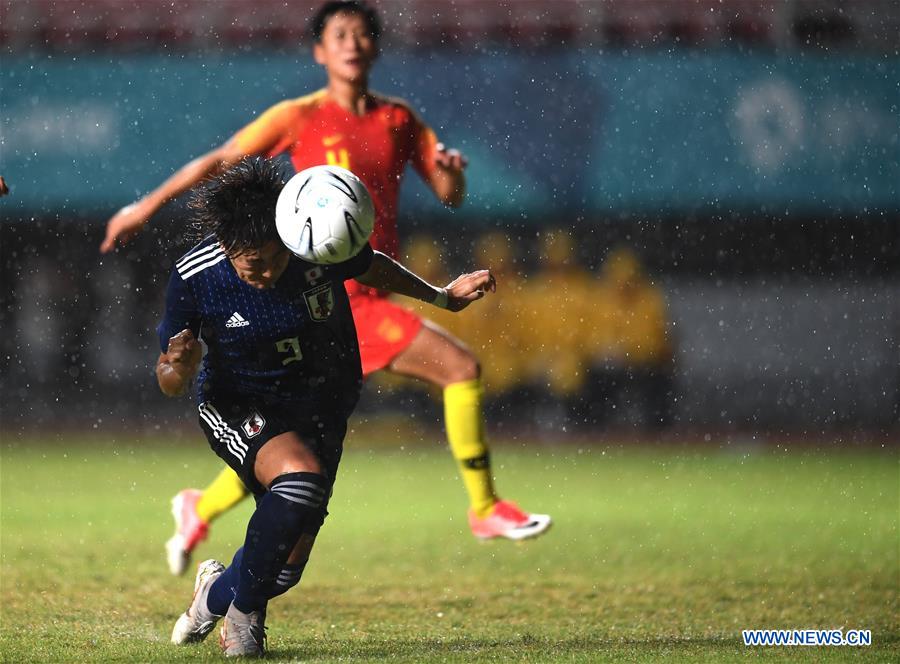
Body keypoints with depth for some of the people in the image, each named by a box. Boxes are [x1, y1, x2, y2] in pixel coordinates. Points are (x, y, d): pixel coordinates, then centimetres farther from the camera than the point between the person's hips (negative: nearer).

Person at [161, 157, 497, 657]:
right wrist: (179, 369, -31)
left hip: (319, 408, 3)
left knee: (287, 562, -5)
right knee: (301, 478, -34)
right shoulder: (193, 277, -19)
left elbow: (372, 268, 9)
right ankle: (243, 609, -12)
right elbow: (170, 385, -9)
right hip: (238, 407, -3)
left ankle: (218, 595, 31)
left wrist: (441, 297, 12)